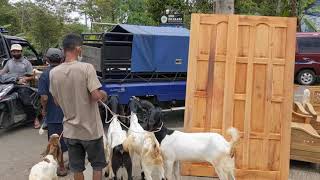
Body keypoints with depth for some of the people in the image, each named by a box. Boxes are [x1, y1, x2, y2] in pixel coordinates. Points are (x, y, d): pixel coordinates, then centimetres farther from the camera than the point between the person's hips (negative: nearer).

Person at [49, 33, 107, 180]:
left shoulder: (54, 73, -3)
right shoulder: (86, 67, -18)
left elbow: (57, 101, 7)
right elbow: (96, 96, -22)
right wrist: (104, 94, -2)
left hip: (70, 130, 4)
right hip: (90, 128, -4)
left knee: (77, 168, 17)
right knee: (97, 165, 16)